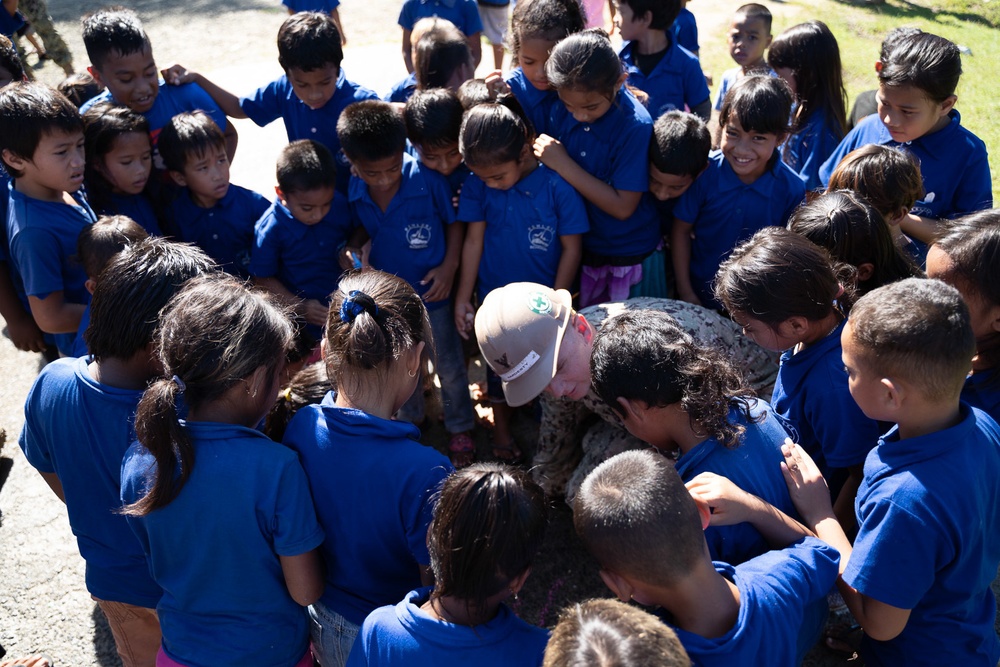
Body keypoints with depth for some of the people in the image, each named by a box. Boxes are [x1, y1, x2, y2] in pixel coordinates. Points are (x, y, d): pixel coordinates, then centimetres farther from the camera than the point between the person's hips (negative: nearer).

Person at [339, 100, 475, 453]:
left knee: (448, 364, 17)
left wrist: (449, 266, -18)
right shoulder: (355, 192, -18)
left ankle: (459, 425, 42)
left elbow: (454, 221, -11)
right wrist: (352, 247, -18)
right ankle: (411, 417, 52)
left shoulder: (428, 179, -27)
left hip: (431, 289, -3)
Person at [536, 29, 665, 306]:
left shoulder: (636, 126, -24)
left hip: (630, 258, -4)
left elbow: (622, 206, -24)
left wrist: (562, 164, -26)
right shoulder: (562, 110, -8)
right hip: (579, 251, 4)